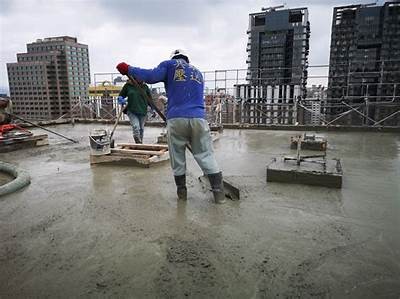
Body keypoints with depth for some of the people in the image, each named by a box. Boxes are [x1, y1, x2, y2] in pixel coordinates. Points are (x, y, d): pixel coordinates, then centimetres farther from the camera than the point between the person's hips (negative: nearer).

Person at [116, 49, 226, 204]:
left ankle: (181, 192, 21)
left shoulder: (170, 64, 13)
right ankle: (219, 192, 9)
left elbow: (151, 76, -4)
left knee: (177, 158, 10)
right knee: (205, 156, 8)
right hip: (198, 119, 3)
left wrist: (129, 69, 8)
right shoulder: (197, 72, 28)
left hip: (176, 119, -3)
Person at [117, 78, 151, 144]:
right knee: (136, 127, -19)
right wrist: (121, 101, -13)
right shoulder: (128, 85, 1)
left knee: (141, 129, 11)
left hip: (142, 112, 2)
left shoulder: (145, 87, 6)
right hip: (132, 111, -2)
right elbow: (120, 96, 9)